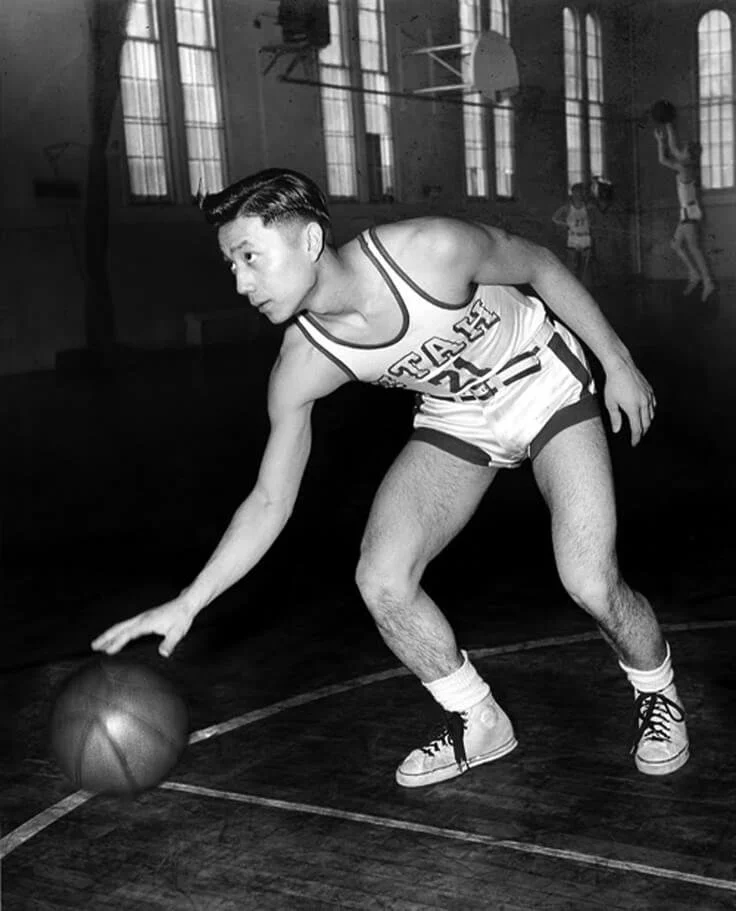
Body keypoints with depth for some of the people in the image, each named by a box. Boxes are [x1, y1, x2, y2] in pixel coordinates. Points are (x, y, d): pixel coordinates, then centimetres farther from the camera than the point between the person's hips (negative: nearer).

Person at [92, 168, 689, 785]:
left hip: (546, 383, -3)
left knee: (591, 584, -18)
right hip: (456, 418, 4)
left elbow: (541, 266, -13)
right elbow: (270, 501, -12)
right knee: (382, 582, -13)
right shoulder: (302, 366, -21)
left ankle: (658, 694, 18)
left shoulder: (432, 251, -33)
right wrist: (187, 603, -19)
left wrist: (618, 362, -6)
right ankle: (479, 725, 11)